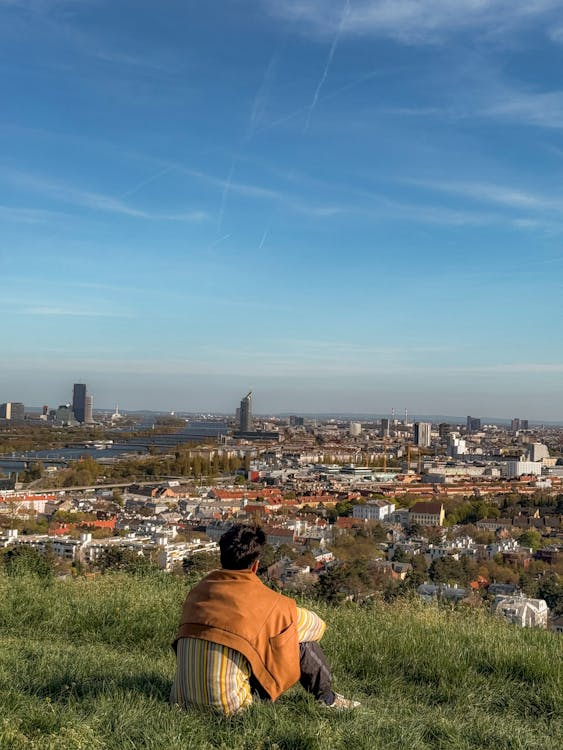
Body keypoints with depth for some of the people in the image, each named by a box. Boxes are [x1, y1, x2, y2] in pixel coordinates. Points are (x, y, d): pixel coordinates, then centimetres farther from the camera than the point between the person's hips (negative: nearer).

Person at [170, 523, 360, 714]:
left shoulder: (198, 590, 3)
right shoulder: (266, 600, -10)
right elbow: (318, 627, 7)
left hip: (183, 700, 6)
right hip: (227, 705, -6)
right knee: (302, 642, 3)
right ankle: (327, 699, 27)